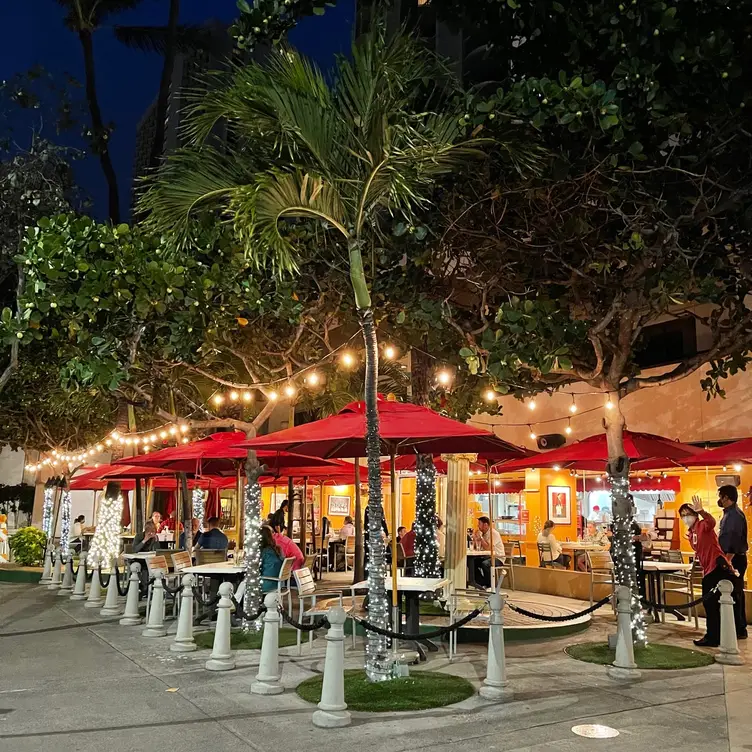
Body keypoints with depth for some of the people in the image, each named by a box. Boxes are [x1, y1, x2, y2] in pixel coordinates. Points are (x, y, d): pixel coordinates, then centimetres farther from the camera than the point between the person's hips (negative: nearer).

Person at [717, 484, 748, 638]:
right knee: (735, 594, 14)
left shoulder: (735, 515, -17)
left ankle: (739, 630, -1)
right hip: (730, 560, 10)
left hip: (735, 559, -10)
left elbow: (734, 541, -24)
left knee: (734, 595, -6)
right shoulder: (729, 514, 15)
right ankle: (740, 628, 22)